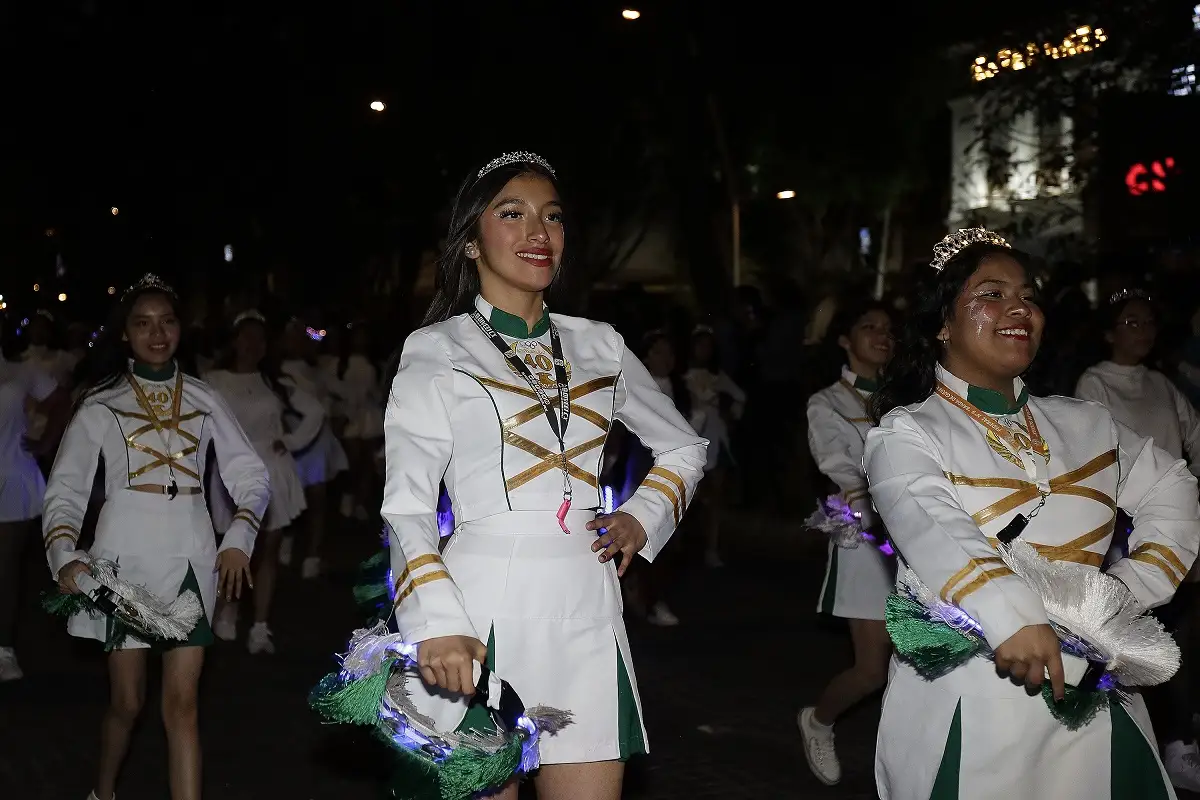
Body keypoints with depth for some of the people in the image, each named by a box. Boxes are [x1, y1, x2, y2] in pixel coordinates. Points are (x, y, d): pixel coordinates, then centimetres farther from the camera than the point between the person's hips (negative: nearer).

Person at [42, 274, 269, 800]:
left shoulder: (202, 399, 9)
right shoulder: (101, 404, 4)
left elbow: (250, 475, 9)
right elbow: (65, 490, 1)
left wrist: (238, 539, -6)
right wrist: (65, 557, -15)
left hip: (190, 560, 1)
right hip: (125, 559, -1)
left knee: (182, 702, -2)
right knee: (127, 701, 7)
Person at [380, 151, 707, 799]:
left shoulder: (597, 346, 12)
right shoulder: (437, 352, 0)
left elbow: (683, 449, 24)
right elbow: (406, 507, -7)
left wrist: (642, 517, 5)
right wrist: (438, 624, -21)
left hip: (587, 614, 4)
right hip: (481, 611, -3)